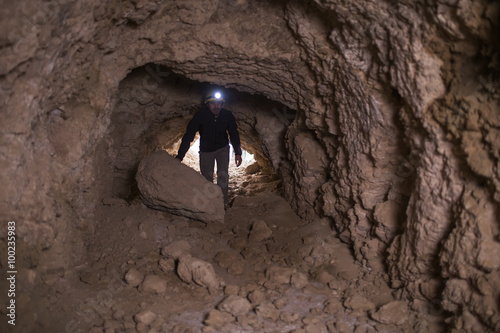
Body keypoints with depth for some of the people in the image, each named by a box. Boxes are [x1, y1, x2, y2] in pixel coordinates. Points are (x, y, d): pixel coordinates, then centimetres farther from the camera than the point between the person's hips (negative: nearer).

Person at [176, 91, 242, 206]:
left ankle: (223, 202, -1)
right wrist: (179, 156, -33)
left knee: (223, 174, -13)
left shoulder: (227, 115, -20)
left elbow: (234, 134, -6)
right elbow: (188, 136, -27)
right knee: (207, 177, 2)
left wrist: (237, 153, -13)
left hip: (222, 148, 1)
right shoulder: (200, 115, -26)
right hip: (206, 150, 0)